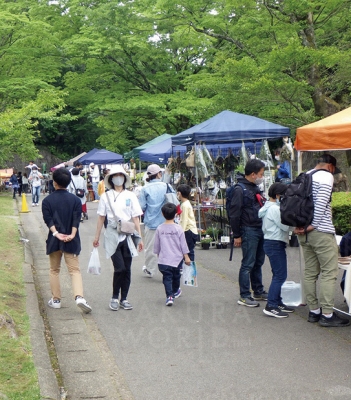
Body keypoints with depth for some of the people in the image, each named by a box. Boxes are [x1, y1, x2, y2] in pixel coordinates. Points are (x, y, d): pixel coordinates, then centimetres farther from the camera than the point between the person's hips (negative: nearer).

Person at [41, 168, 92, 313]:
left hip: (54, 240, 0)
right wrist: (72, 234, -17)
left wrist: (56, 234, -17)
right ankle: (79, 297, -21)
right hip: (71, 241, 0)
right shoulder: (75, 200, 1)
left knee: (54, 270, 15)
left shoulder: (47, 200, 0)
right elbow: (76, 219, -10)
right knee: (75, 270, -1)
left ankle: (56, 300, 17)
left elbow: (48, 220, -12)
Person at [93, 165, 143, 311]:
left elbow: (135, 218, 6)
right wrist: (97, 237, 7)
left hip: (128, 235, 2)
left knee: (127, 269, 4)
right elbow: (101, 217, 7)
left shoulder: (130, 196, 7)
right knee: (119, 268, -11)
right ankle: (114, 298, 6)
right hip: (112, 235, -2)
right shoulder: (106, 196, 4)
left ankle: (123, 299, 16)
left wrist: (139, 237, 1)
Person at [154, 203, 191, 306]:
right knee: (176, 276, 21)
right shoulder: (178, 228, -9)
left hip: (164, 259, 0)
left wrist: (158, 254, 21)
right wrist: (186, 257, 3)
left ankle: (169, 296, -16)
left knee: (167, 278, -1)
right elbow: (183, 244, -5)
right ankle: (175, 291, 41)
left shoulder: (159, 228, -5)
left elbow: (156, 244, 4)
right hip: (177, 258, 1)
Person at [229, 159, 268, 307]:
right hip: (249, 230, -9)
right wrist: (236, 235, -15)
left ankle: (258, 292, 25)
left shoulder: (255, 188, 15)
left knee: (258, 262, 15)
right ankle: (244, 296, 1)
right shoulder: (240, 189, -13)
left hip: (260, 229, 9)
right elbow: (234, 214, -15)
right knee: (248, 264, -5)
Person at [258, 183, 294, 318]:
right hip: (275, 244, -11)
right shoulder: (275, 209, -17)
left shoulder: (268, 207, 15)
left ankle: (277, 302, 21)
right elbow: (285, 226, -19)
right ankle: (271, 306, -13)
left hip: (270, 242, 11)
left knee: (278, 275, 16)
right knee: (280, 275, -11)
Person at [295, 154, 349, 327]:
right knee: (329, 272, -4)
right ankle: (327, 314, -6)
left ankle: (313, 311, 15)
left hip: (303, 233, 8)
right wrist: (314, 225, -15)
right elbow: (321, 202, -18)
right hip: (321, 232, -8)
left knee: (310, 272, 11)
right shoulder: (326, 176, -7)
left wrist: (298, 225, 4)